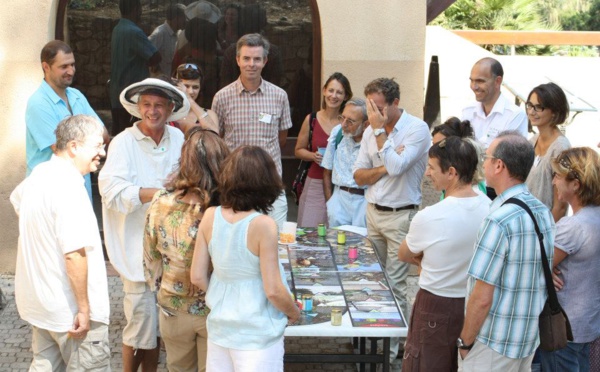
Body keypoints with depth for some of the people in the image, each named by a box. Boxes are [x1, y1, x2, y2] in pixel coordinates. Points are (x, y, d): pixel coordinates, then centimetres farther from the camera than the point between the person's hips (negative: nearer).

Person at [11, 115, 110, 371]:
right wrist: (84, 309, -23)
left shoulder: (40, 173, 5)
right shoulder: (69, 187, -24)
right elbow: (74, 254, -29)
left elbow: (17, 199, 29)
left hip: (38, 300, 9)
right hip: (70, 310, -9)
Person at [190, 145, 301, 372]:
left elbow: (197, 277, 0)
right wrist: (294, 313, 2)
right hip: (257, 335, -5)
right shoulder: (263, 225, -20)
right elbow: (273, 290, -17)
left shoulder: (210, 217, -6)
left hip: (219, 328, 5)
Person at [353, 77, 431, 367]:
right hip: (373, 211, 6)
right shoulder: (371, 131, 6)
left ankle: (391, 348, 7)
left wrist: (380, 130, -18)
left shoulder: (417, 128, -13)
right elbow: (359, 176, 5)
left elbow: (396, 166, -25)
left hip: (401, 216, -6)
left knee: (395, 285, -3)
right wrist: (383, 169, -13)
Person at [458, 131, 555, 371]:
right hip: (530, 336, 7)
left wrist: (465, 341, -9)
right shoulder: (544, 213, 2)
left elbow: (482, 298, -21)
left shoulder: (499, 221, -23)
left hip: (496, 342, -7)